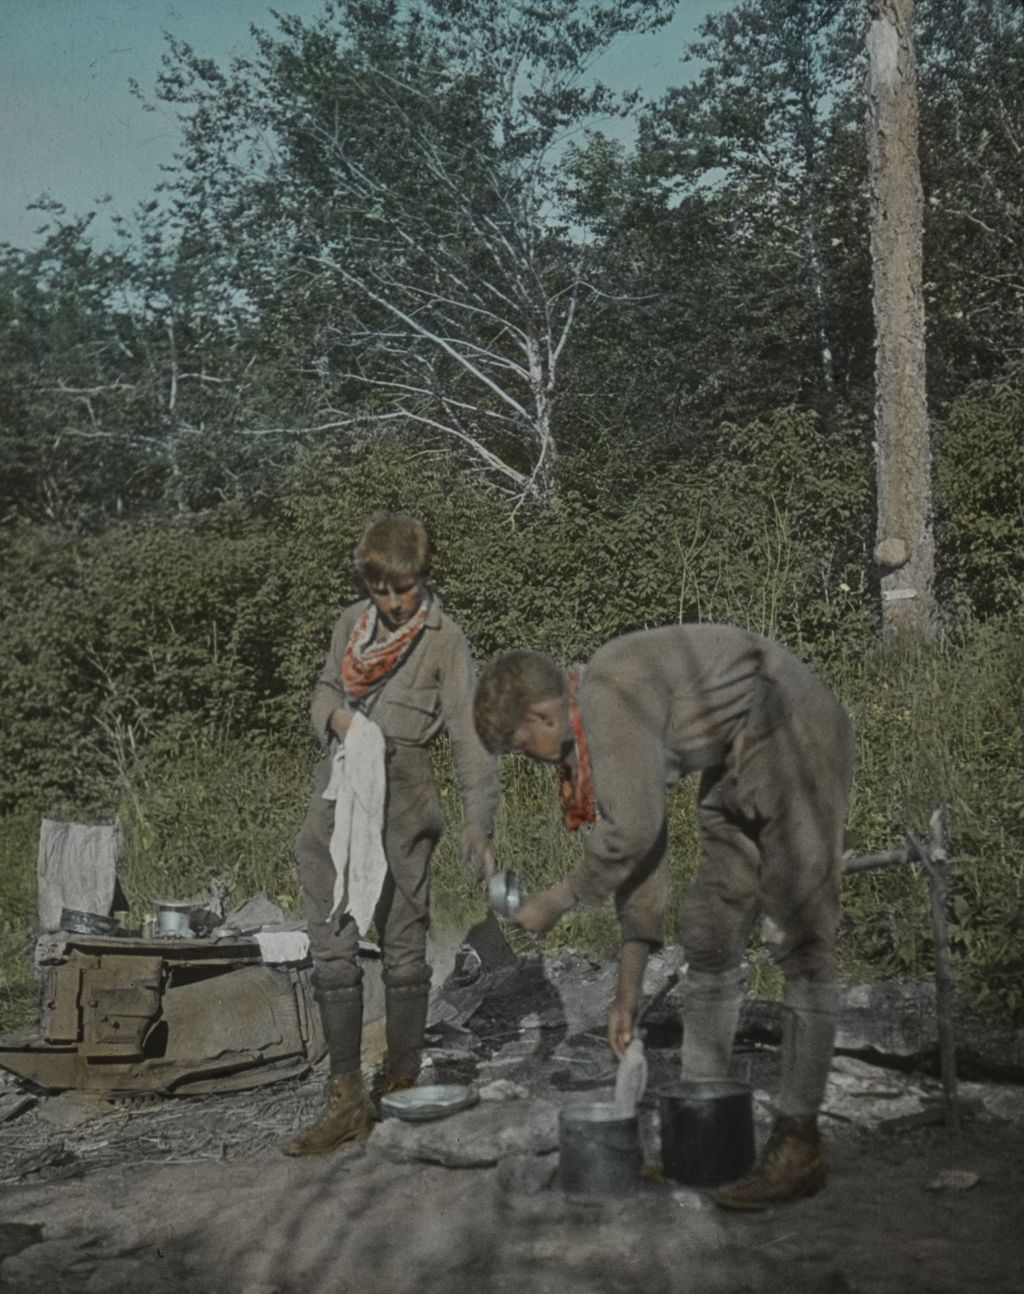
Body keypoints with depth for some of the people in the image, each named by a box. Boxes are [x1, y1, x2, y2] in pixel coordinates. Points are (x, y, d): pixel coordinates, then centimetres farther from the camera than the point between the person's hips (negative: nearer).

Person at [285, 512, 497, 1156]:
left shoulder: (446, 642, -5)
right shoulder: (352, 623, 10)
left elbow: (470, 736, -11)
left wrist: (479, 824, -22)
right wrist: (339, 717, -2)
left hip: (401, 806, -4)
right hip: (337, 801, 4)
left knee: (404, 948, 5)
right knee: (333, 950, -2)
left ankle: (402, 1088, 21)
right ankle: (347, 1099, 3)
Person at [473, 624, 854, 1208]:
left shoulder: (611, 696, -23)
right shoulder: (591, 727, 7)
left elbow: (633, 829, -25)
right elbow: (643, 850, 9)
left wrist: (560, 900, -8)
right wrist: (629, 985, 9)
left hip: (798, 738, -11)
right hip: (738, 766, 11)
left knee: (804, 940, -11)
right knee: (710, 935, 11)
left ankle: (799, 1144, -8)